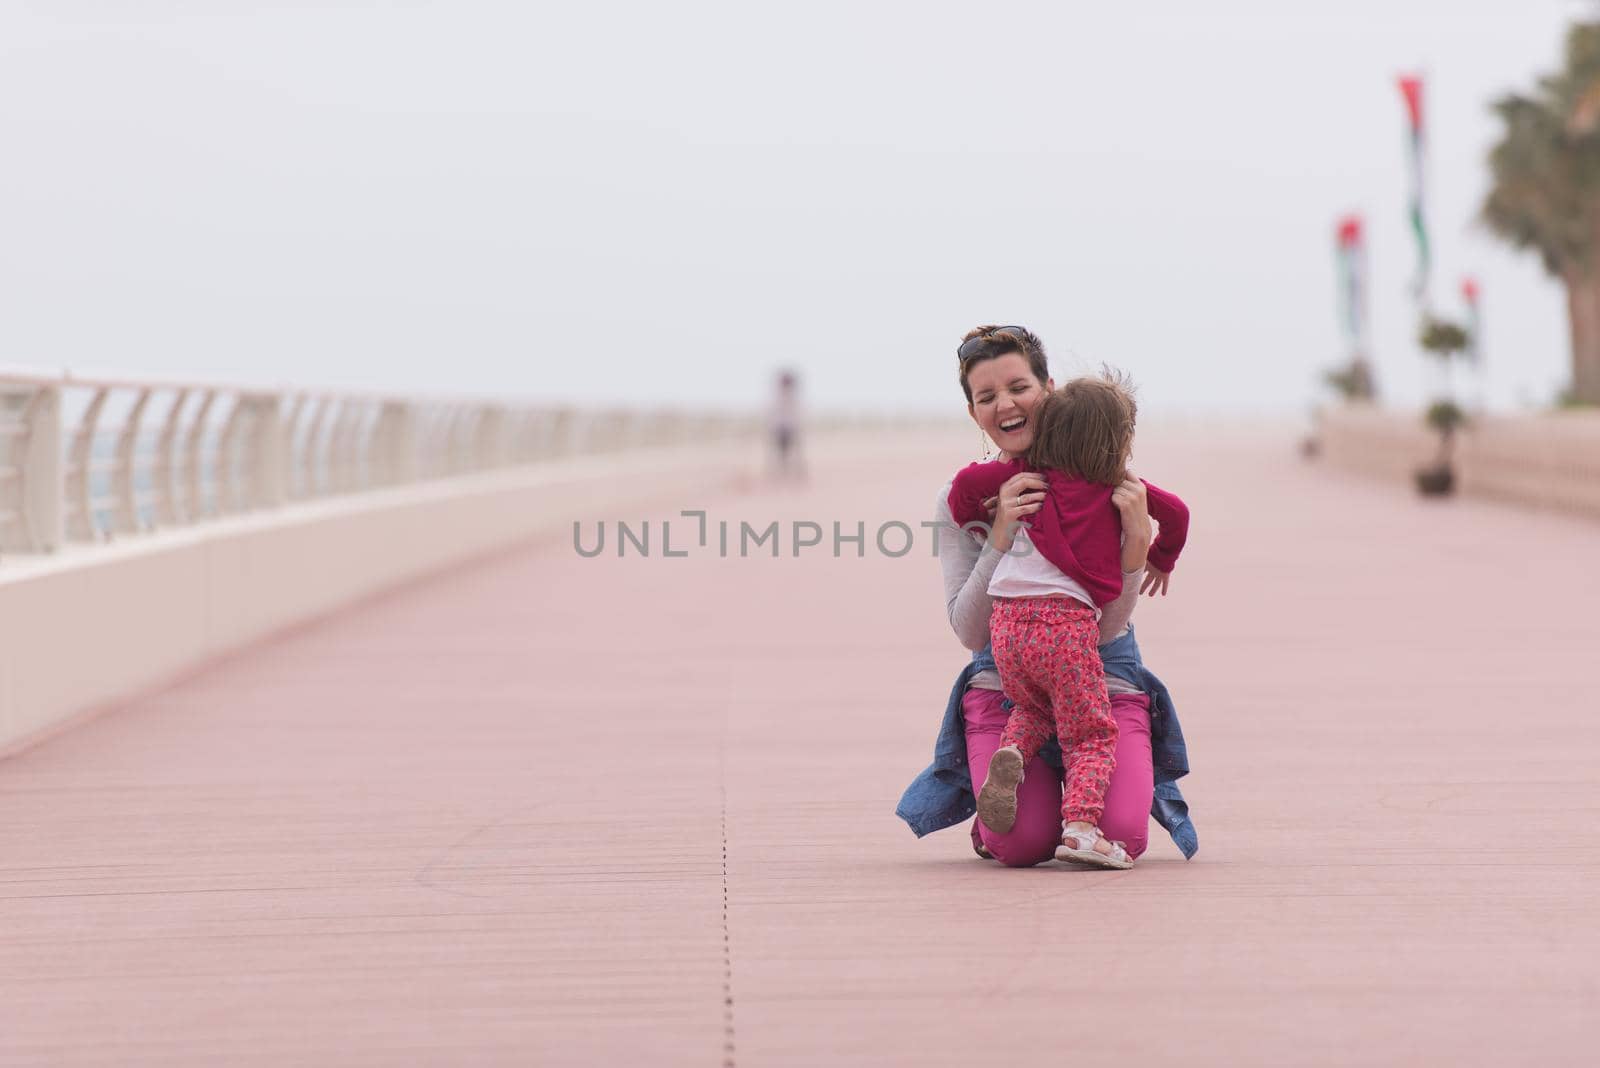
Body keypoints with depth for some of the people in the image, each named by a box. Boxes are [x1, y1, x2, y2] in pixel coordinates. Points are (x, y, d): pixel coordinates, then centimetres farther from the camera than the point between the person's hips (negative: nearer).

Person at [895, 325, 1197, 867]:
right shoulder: (961, 500, -3)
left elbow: (1107, 624, -10)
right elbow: (969, 630, -12)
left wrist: (1137, 538, -25)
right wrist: (1001, 534, -24)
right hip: (1005, 683, 0)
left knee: (1121, 836, -22)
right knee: (1023, 844, -23)